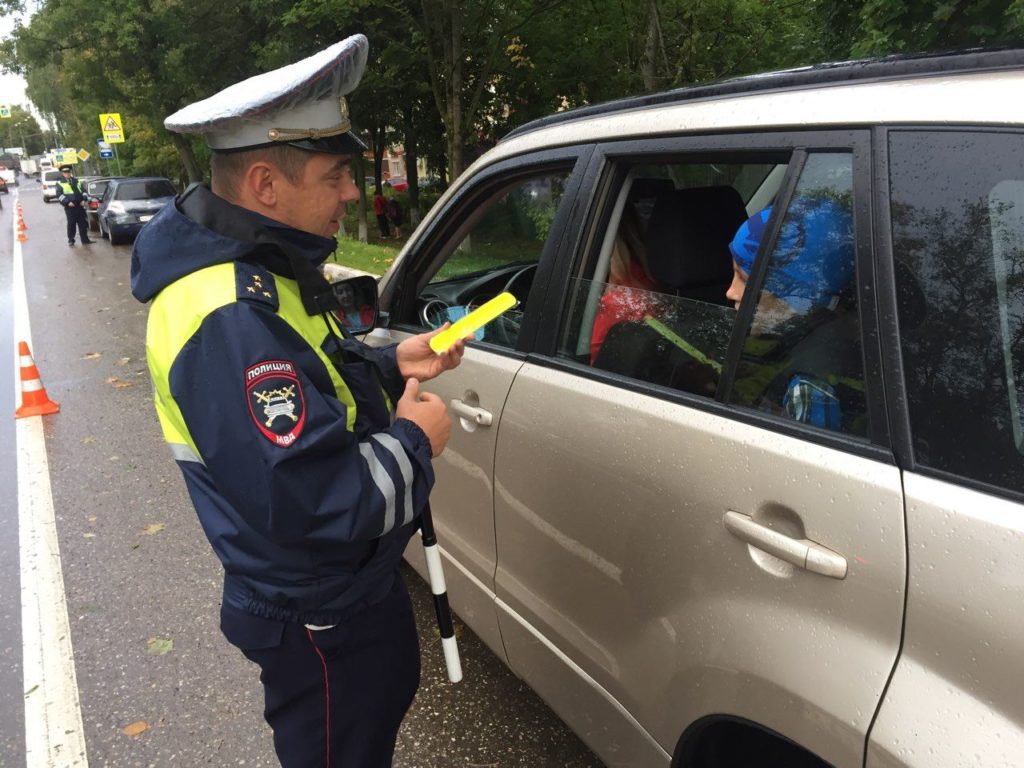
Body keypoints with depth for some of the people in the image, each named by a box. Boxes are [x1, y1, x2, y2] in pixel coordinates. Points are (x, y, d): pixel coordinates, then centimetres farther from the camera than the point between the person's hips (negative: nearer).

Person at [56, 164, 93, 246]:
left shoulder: (76, 181, 20)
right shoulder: (60, 183, 4)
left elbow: (83, 191, 21)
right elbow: (59, 195, -5)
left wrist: (83, 200, 4)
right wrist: (67, 202, -17)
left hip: (80, 205, 4)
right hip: (70, 207, -4)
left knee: (83, 223, 2)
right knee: (71, 224, -2)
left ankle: (85, 240, 7)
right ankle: (71, 240, 9)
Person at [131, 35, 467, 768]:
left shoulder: (258, 267, 0)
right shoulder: (233, 317, -34)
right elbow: (312, 505, -37)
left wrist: (390, 364, -1)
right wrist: (413, 442, -21)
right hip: (319, 619, -10)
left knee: (382, 707, 33)